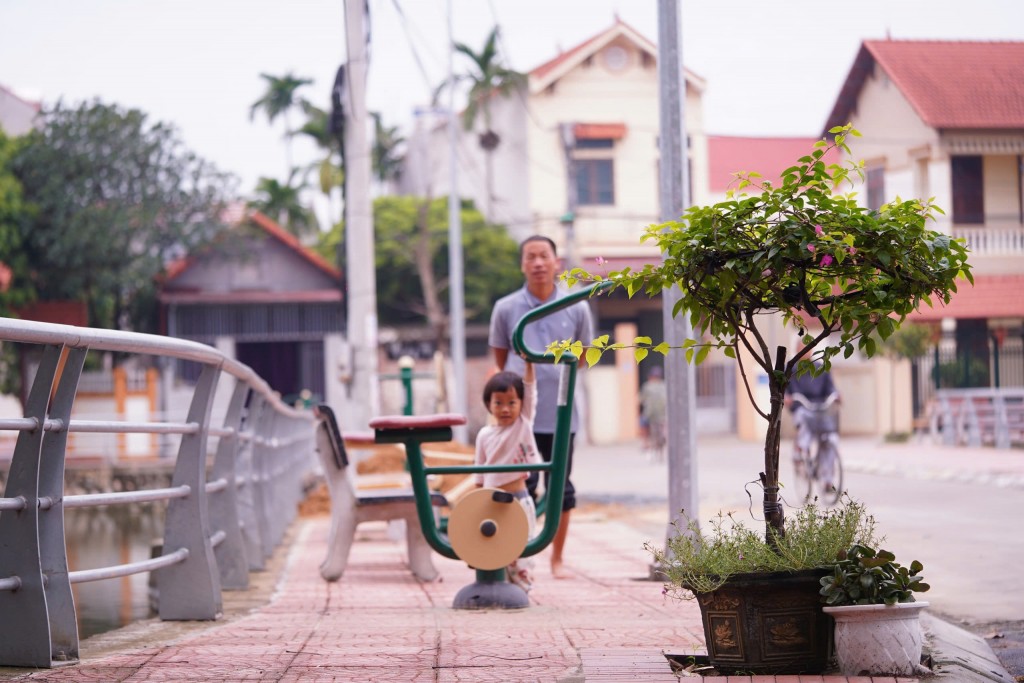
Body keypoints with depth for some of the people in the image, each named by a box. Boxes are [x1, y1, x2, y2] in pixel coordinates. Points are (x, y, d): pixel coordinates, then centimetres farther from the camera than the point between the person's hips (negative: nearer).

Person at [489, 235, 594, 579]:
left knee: (561, 488, 8)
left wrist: (559, 375, 11)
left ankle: (557, 558, 19)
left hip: (561, 413, 1)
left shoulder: (577, 308, 1)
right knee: (522, 487, -2)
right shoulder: (506, 308, -1)